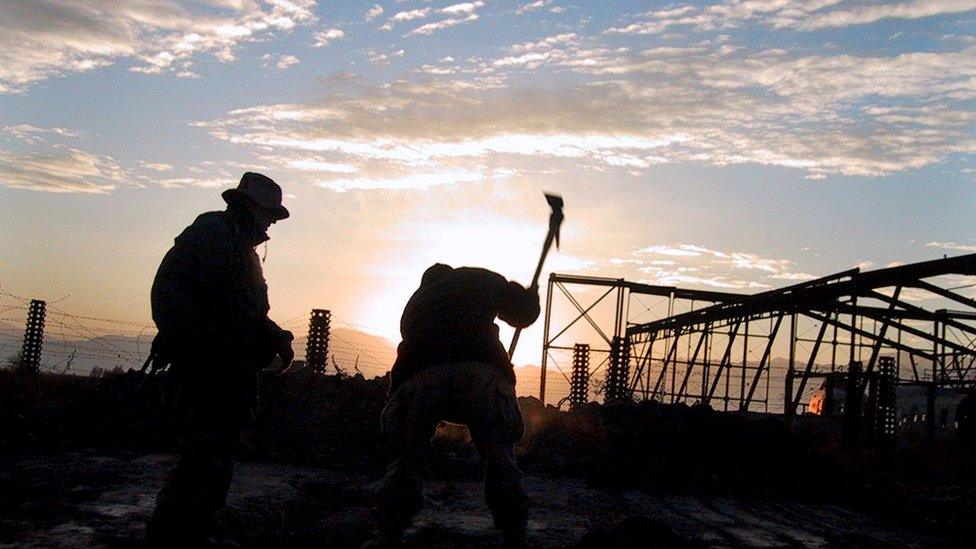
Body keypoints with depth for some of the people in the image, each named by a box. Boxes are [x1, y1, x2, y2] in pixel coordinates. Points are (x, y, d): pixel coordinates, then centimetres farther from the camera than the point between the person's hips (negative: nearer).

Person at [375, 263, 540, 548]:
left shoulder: (415, 302, 37)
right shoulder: (479, 280, 26)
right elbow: (523, 312, 27)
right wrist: (530, 296, 48)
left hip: (419, 381, 3)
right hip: (479, 376, -2)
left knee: (407, 460, 17)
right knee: (500, 460, 9)